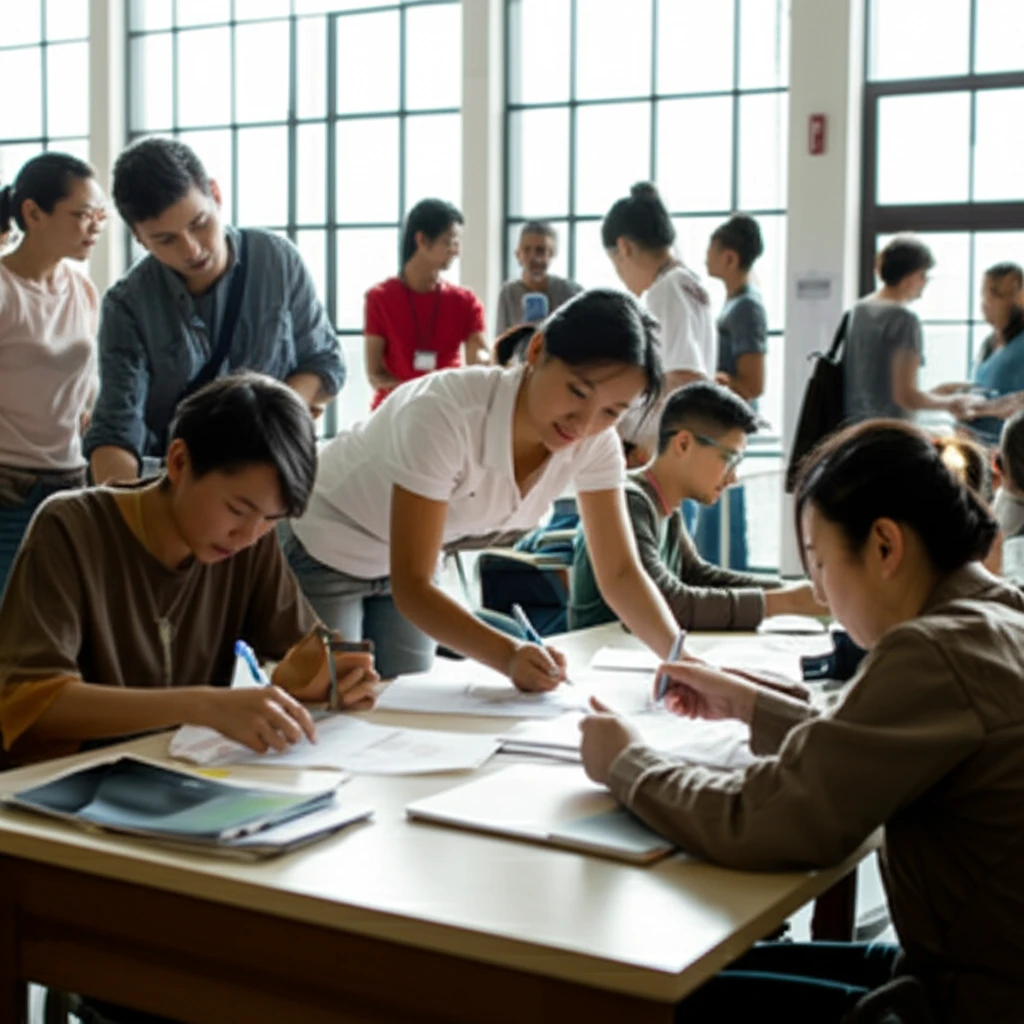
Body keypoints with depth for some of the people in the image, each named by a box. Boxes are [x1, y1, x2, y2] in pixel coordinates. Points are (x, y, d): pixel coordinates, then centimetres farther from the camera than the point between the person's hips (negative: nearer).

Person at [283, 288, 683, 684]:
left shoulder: (596, 442, -19)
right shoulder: (445, 416, -38)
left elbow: (620, 572, -16)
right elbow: (410, 587, -37)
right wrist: (509, 656, -51)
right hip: (322, 552, -5)